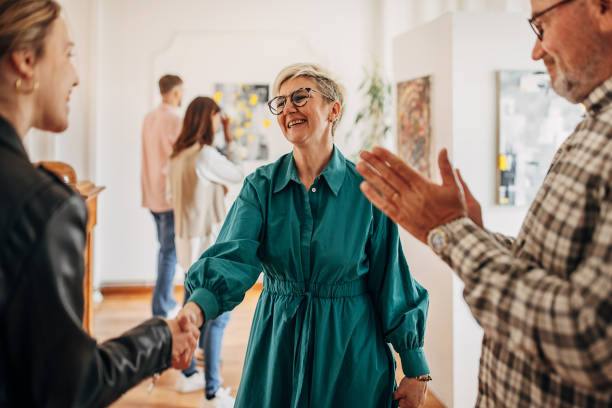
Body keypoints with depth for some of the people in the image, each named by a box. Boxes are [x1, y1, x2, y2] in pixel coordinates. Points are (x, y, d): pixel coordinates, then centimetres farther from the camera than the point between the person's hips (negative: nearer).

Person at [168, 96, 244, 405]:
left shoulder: (177, 156, 8)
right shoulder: (205, 155, -18)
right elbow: (239, 175, -6)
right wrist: (230, 138, 0)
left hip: (187, 239, 9)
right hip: (207, 241, -9)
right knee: (217, 315, -4)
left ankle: (188, 374, 32)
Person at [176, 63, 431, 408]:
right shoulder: (261, 186, -4)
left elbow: (391, 281, -5)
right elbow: (234, 257, -19)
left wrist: (416, 371, -2)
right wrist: (195, 309, -39)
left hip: (352, 351, -1)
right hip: (278, 347, 2)